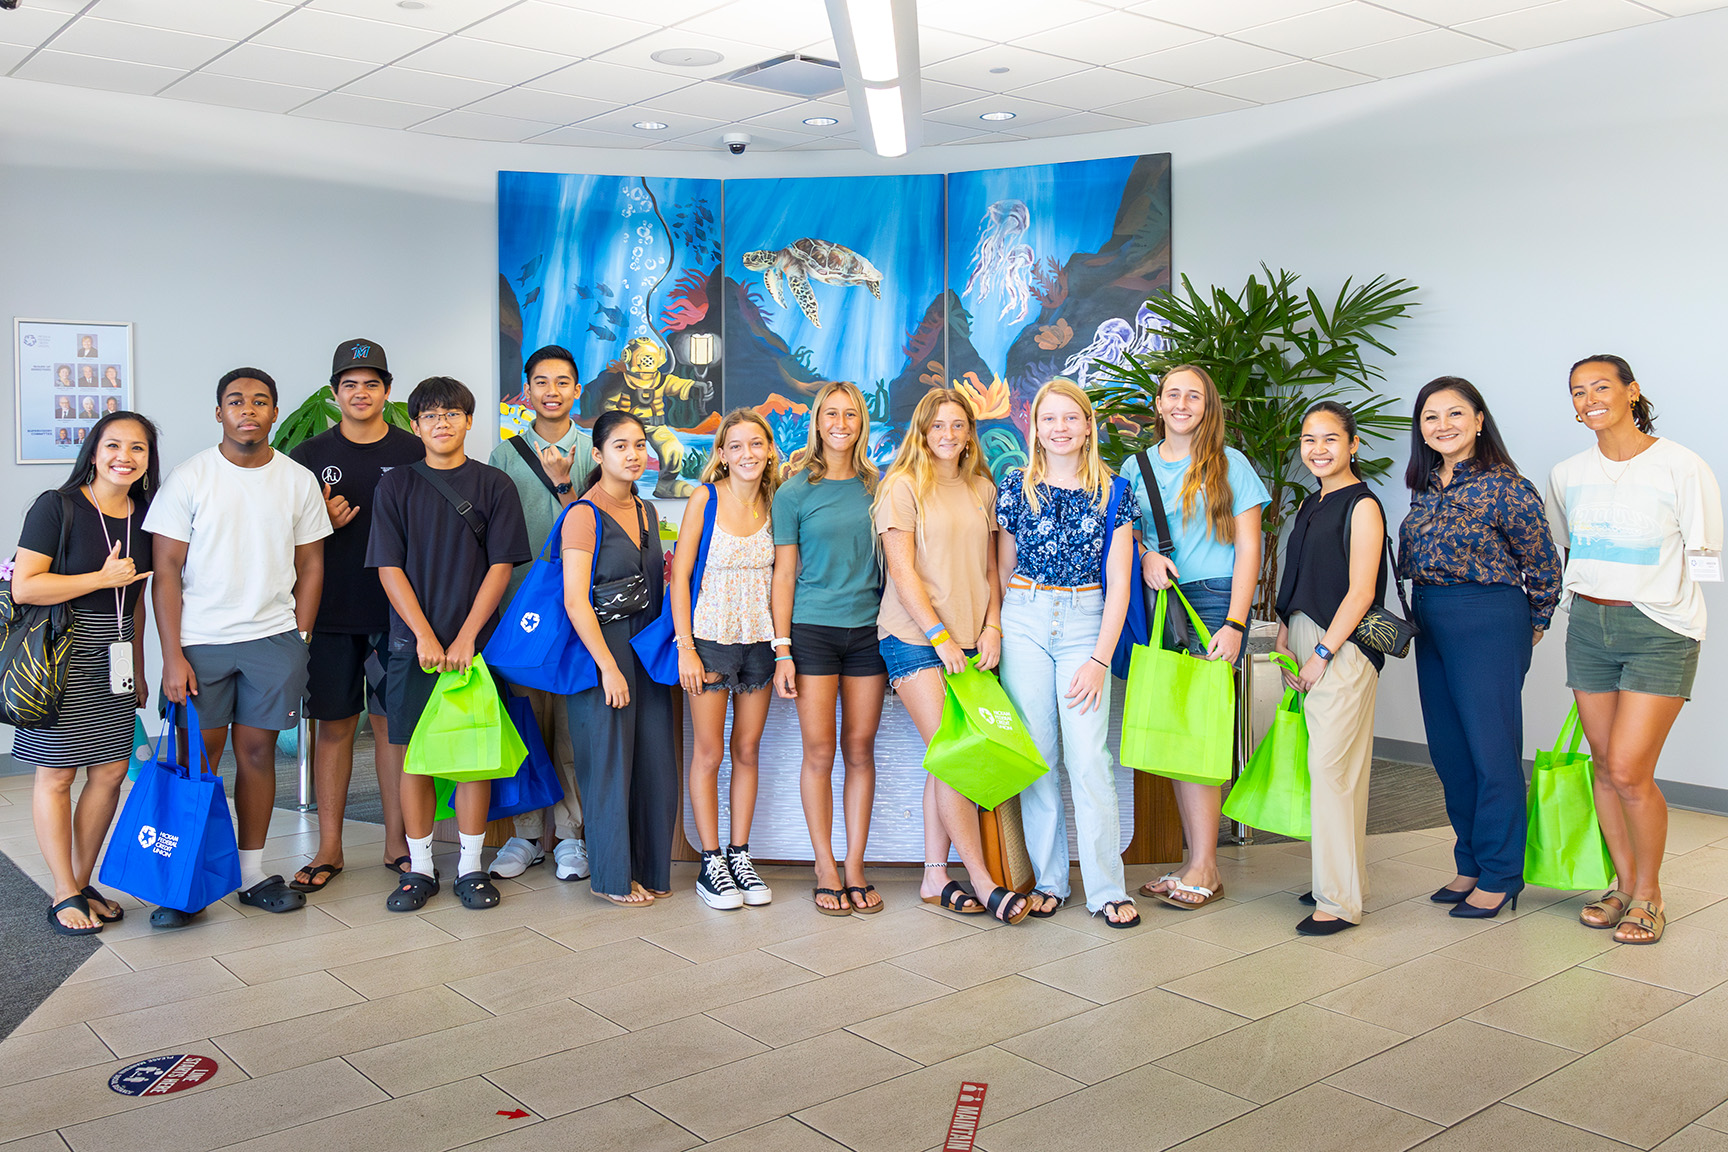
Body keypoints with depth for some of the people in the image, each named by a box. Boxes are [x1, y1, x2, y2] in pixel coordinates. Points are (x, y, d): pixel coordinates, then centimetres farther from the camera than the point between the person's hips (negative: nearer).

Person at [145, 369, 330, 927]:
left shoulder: (298, 480, 5)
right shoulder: (189, 478, -2)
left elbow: (310, 566, 10)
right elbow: (166, 571, -3)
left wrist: (298, 641, 3)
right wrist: (172, 655, -9)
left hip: (273, 638, 2)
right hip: (200, 642, -2)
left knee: (258, 751, 6)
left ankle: (252, 873, 16)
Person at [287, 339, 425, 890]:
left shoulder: (414, 454, 4)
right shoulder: (309, 457, 7)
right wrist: (322, 522, -10)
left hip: (396, 613, -1)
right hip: (329, 612, 1)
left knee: (393, 724, 4)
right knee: (333, 725, 6)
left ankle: (396, 841, 15)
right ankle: (329, 848, 16)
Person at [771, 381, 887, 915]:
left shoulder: (877, 488, 9)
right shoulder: (795, 492, 1)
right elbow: (784, 574, 0)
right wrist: (782, 650, -5)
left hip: (869, 629, 3)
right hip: (813, 629, -2)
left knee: (860, 750, 5)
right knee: (820, 752, 0)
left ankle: (855, 869, 14)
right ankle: (826, 871, 9)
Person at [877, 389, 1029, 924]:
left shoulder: (981, 490, 14)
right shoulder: (902, 487, -2)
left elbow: (989, 568, 16)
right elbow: (903, 572, -8)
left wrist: (992, 627, 2)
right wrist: (940, 636, -12)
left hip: (969, 641, 5)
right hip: (914, 638, -5)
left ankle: (935, 877, 12)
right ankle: (982, 882, -6)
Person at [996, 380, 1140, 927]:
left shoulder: (1112, 491, 2)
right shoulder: (1016, 487, 5)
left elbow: (1119, 583, 0)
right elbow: (1002, 568, 12)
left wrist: (1100, 659, -7)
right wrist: (992, 634, 7)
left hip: (1086, 623, -1)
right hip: (1023, 621, 1)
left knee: (1089, 758, -7)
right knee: (1035, 754, 3)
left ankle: (1106, 888, 3)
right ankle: (1049, 880, 15)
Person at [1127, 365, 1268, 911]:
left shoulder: (1230, 465, 4)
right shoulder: (1137, 467, 15)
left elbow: (1247, 549, 0)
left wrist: (1234, 624, -10)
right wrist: (1145, 555, -7)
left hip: (1213, 603, -4)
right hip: (1155, 605, 4)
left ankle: (1204, 867, -4)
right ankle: (1196, 860, 9)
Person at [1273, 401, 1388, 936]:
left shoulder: (1362, 506, -8)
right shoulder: (1312, 505, 17)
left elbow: (1360, 592, -13)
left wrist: (1322, 653, -14)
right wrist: (1285, 638, 9)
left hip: (1342, 647, -8)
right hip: (1307, 644, 8)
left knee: (1331, 766, -9)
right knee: (1322, 764, 11)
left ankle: (1339, 901, -3)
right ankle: (1338, 878, 22)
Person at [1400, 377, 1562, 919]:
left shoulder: (1506, 487, -11)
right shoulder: (1425, 488, 9)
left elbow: (1543, 563, -4)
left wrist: (1535, 624, 5)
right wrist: (1422, 614, 14)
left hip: (1489, 625, -7)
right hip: (1430, 625, 7)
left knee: (1492, 751, -1)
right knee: (1448, 751, 12)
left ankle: (1500, 875, 11)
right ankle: (1471, 865, 25)